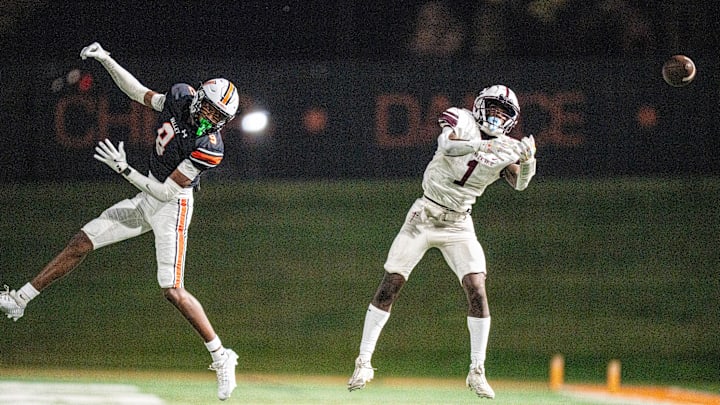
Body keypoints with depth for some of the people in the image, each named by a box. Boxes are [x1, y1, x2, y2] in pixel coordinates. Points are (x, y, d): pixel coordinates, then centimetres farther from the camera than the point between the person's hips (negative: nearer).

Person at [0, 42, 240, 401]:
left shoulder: (210, 146, -27)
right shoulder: (180, 96, -8)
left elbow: (166, 192, -25)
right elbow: (138, 92, 10)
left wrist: (124, 170, -29)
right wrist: (106, 60, 3)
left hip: (171, 206, -8)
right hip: (147, 196, 8)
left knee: (172, 290, -15)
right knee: (81, 243, 6)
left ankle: (222, 358, -3)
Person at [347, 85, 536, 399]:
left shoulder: (503, 151, 1)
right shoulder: (462, 121, -8)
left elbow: (520, 183, -14)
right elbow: (447, 145, -29)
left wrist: (527, 158, -34)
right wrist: (483, 145, -44)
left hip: (458, 226, 2)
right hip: (424, 217, -2)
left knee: (477, 291, -12)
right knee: (389, 287, -3)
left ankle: (477, 372, -2)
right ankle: (363, 363, 6)